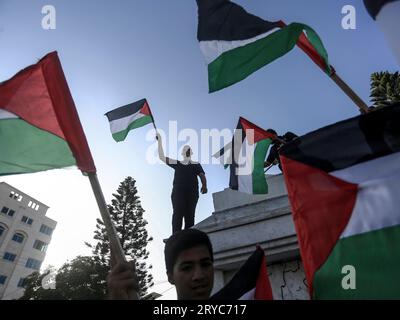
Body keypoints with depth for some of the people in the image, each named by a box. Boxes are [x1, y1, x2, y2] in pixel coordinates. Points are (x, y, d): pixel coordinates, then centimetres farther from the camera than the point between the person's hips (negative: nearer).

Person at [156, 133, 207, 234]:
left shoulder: (196, 165, 20)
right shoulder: (177, 164, 22)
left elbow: (202, 176, 5)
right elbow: (162, 157, 21)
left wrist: (204, 186, -17)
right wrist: (160, 141, 18)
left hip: (192, 192, 0)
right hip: (178, 191, 0)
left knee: (189, 215, -6)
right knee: (177, 214, -11)